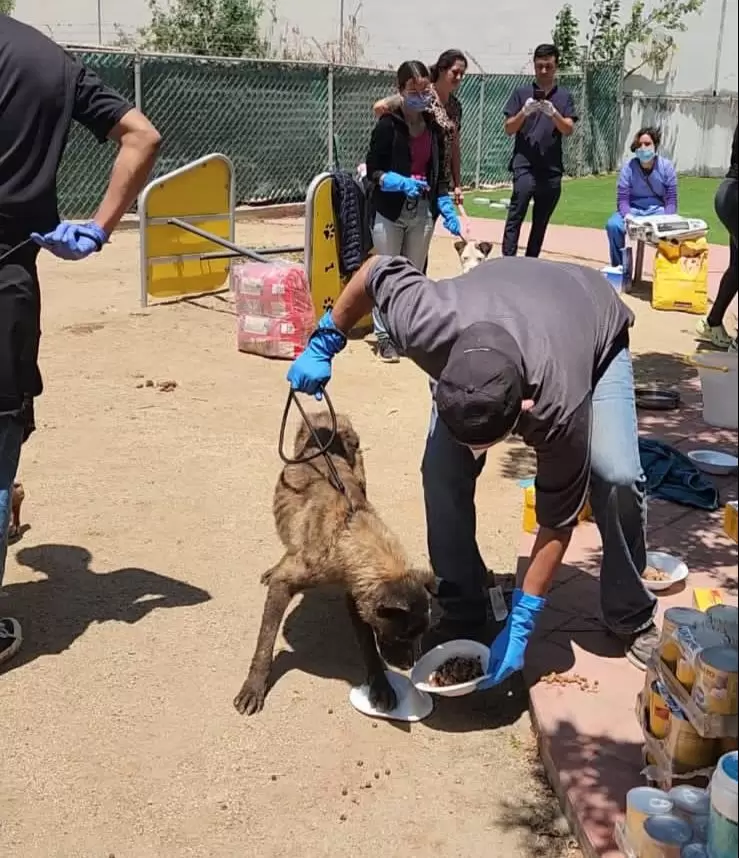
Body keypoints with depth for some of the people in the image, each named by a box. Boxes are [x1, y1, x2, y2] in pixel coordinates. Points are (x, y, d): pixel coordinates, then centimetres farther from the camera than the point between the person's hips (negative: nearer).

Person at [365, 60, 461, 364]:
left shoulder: (434, 127, 6)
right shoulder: (388, 124, -9)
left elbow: (439, 174, 11)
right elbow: (373, 170, -8)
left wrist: (448, 209, 1)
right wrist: (402, 182, -23)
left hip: (423, 212, 5)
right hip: (389, 211, -4)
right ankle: (384, 336, 11)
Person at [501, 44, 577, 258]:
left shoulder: (564, 96, 10)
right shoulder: (521, 93, 6)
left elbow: (569, 130, 0)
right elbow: (508, 129, 2)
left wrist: (552, 112, -17)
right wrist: (525, 111, -15)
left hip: (552, 169, 3)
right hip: (525, 166, -3)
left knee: (541, 222, 8)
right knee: (515, 216, -15)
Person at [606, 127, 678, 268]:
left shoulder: (666, 166, -6)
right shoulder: (628, 167, -7)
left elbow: (671, 200, -3)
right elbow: (622, 199, -8)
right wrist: (627, 216, -29)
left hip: (658, 210, 0)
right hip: (633, 209, 0)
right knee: (613, 225, -30)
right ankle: (619, 267, -12)